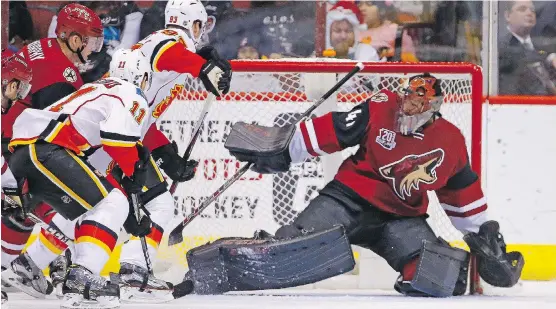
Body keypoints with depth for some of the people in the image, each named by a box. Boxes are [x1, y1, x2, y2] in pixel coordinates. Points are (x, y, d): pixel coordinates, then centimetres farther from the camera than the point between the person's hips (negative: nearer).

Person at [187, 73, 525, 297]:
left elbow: (463, 192, 12)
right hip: (351, 198, -4)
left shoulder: (450, 142, 0)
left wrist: (484, 236, 14)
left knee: (439, 268, -21)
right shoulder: (380, 111, -9)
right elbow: (329, 130, -8)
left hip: (400, 217, 4)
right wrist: (281, 149, -10)